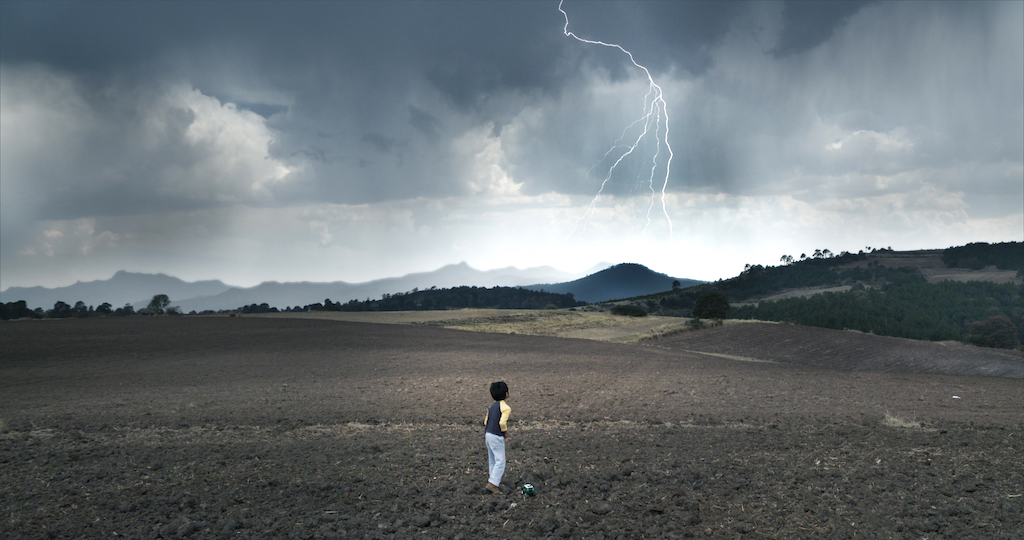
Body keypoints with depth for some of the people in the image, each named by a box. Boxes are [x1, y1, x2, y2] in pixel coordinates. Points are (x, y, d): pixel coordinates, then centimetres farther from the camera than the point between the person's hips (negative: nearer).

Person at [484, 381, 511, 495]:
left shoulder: (492, 406, 11)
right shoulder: (506, 408, -15)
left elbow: (486, 420, 14)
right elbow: (502, 422, -26)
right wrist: (505, 431, -8)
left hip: (488, 434, 9)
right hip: (497, 437, -9)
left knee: (492, 460, 17)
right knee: (500, 461, -3)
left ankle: (495, 481, 25)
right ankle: (492, 483, -8)